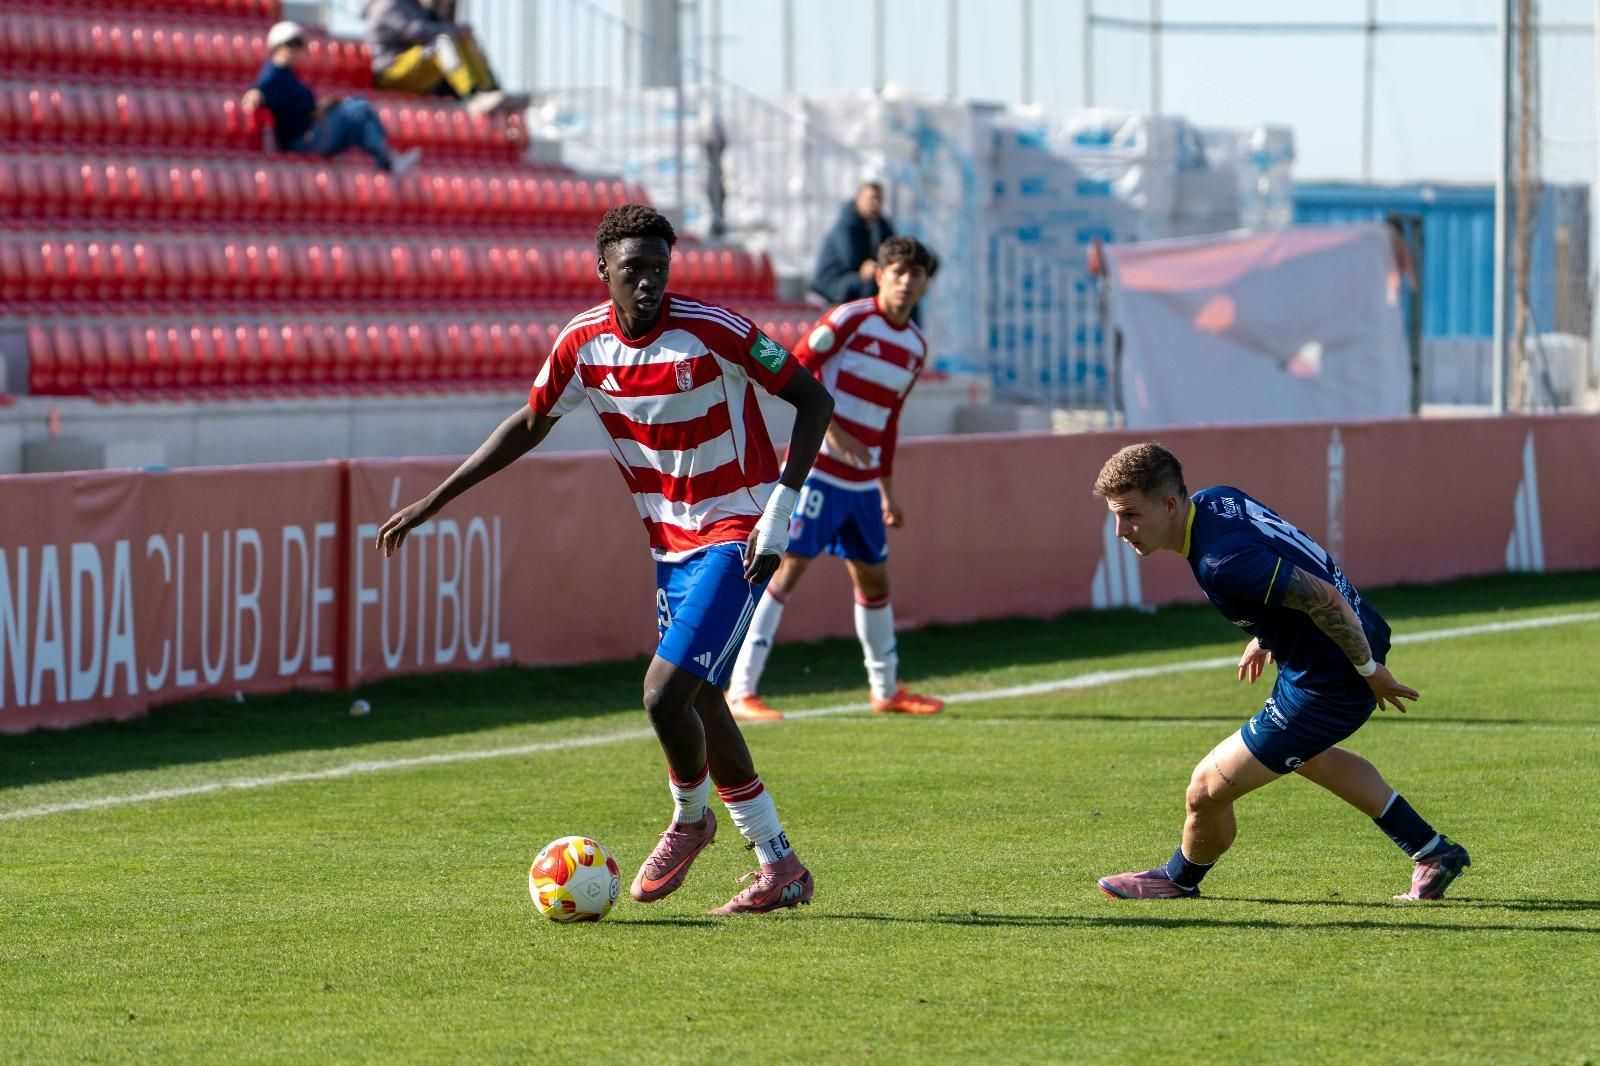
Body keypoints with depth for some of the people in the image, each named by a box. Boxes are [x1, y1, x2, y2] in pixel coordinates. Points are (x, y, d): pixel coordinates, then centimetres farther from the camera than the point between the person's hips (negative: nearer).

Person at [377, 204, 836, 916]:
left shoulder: (712, 331, -20)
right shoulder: (583, 342, -4)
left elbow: (814, 400, -12)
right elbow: (531, 423, 12)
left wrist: (779, 509, -19)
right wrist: (434, 502, 9)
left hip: (735, 537, -7)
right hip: (670, 542, 7)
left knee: (665, 692, -17)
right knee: (699, 704, 10)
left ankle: (689, 818, 12)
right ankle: (779, 866, 22)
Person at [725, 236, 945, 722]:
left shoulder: (915, 347, 11)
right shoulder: (850, 319, -10)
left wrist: (887, 492, 20)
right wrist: (832, 430, -22)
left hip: (863, 482, 7)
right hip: (816, 470, -7)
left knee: (874, 577, 14)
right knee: (787, 567, -13)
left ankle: (887, 690, 29)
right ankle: (741, 691, -15)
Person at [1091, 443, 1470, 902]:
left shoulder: (1222, 563, -33)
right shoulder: (1214, 499, -4)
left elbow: (1324, 598, -31)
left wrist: (1368, 670, -19)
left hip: (1330, 686, -10)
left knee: (1208, 789, -1)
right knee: (1304, 755, 38)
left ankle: (1179, 879, 31)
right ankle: (1433, 854, 45)